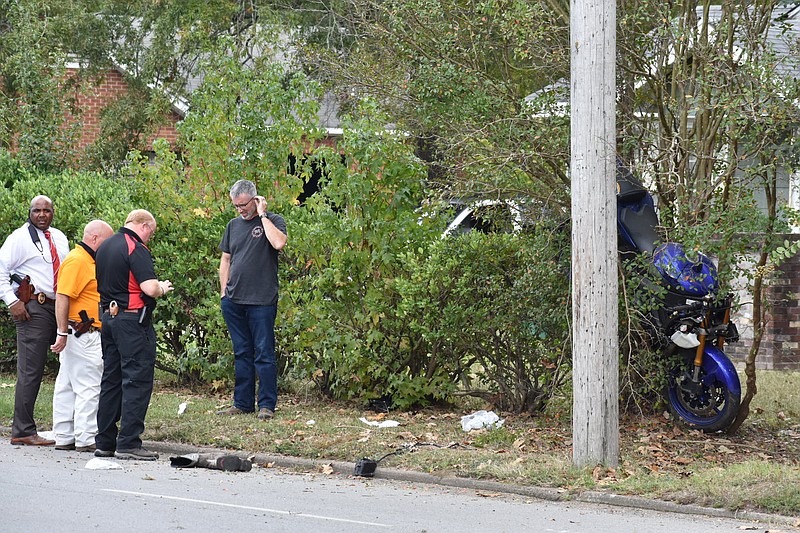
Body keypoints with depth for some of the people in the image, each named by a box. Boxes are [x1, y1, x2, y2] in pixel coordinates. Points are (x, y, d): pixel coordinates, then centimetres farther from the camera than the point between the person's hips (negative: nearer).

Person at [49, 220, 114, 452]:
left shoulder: (89, 260, 18)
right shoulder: (76, 261, -15)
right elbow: (62, 297, -21)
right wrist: (63, 333, -23)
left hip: (86, 335, 11)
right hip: (82, 335, -11)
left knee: (67, 387, 11)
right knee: (89, 387, -8)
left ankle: (64, 438, 15)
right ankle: (86, 439, -6)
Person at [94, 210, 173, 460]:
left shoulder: (104, 247, 13)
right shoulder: (136, 249, -14)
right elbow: (149, 288, -23)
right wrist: (163, 288, -1)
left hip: (108, 315, 9)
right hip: (133, 320, -9)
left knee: (111, 380, 13)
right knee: (137, 380, -6)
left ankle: (104, 442, 16)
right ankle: (128, 442, -10)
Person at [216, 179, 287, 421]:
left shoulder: (273, 221, -2)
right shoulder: (233, 225, 14)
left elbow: (278, 243, -23)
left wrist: (262, 215, -15)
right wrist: (224, 292, 11)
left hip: (262, 301, -6)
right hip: (234, 301, 6)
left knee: (264, 354, -3)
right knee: (241, 354, 12)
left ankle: (267, 405, 1)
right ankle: (242, 403, 18)